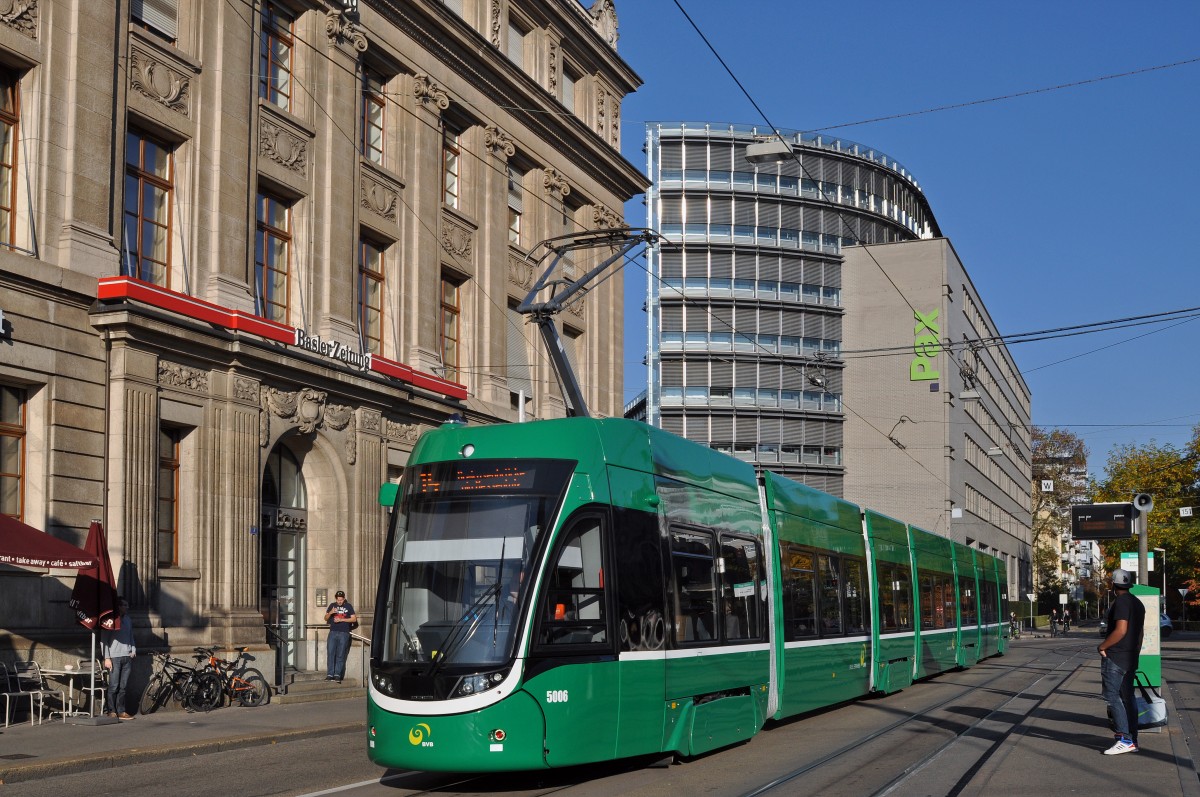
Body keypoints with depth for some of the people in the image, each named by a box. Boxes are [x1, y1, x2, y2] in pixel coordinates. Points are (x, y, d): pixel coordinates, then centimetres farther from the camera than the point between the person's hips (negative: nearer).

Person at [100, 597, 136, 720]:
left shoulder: (128, 620, 16)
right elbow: (103, 640, -4)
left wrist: (133, 650, 9)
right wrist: (106, 658, -10)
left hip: (127, 657, 5)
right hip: (114, 657, -5)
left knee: (123, 686, 5)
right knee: (113, 686, -6)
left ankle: (121, 711, 10)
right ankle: (111, 711, 1)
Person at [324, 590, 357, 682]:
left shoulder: (348, 606, 3)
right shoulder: (332, 605, 10)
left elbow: (354, 619, -1)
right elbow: (326, 618, 13)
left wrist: (341, 620, -10)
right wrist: (330, 613, -8)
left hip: (344, 634, -2)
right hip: (333, 632, 2)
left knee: (340, 655, -2)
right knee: (330, 653, -4)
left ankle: (337, 674, 0)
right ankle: (330, 674, -2)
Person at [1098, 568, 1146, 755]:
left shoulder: (1121, 602, -14)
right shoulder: (1138, 603, 15)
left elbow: (1121, 630, -23)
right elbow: (1139, 633, 20)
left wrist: (1102, 646, -14)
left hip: (1114, 657, -9)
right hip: (1131, 658, 9)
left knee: (1112, 696, -9)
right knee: (1127, 698, 12)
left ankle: (1125, 739, -16)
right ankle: (1132, 741, 13)